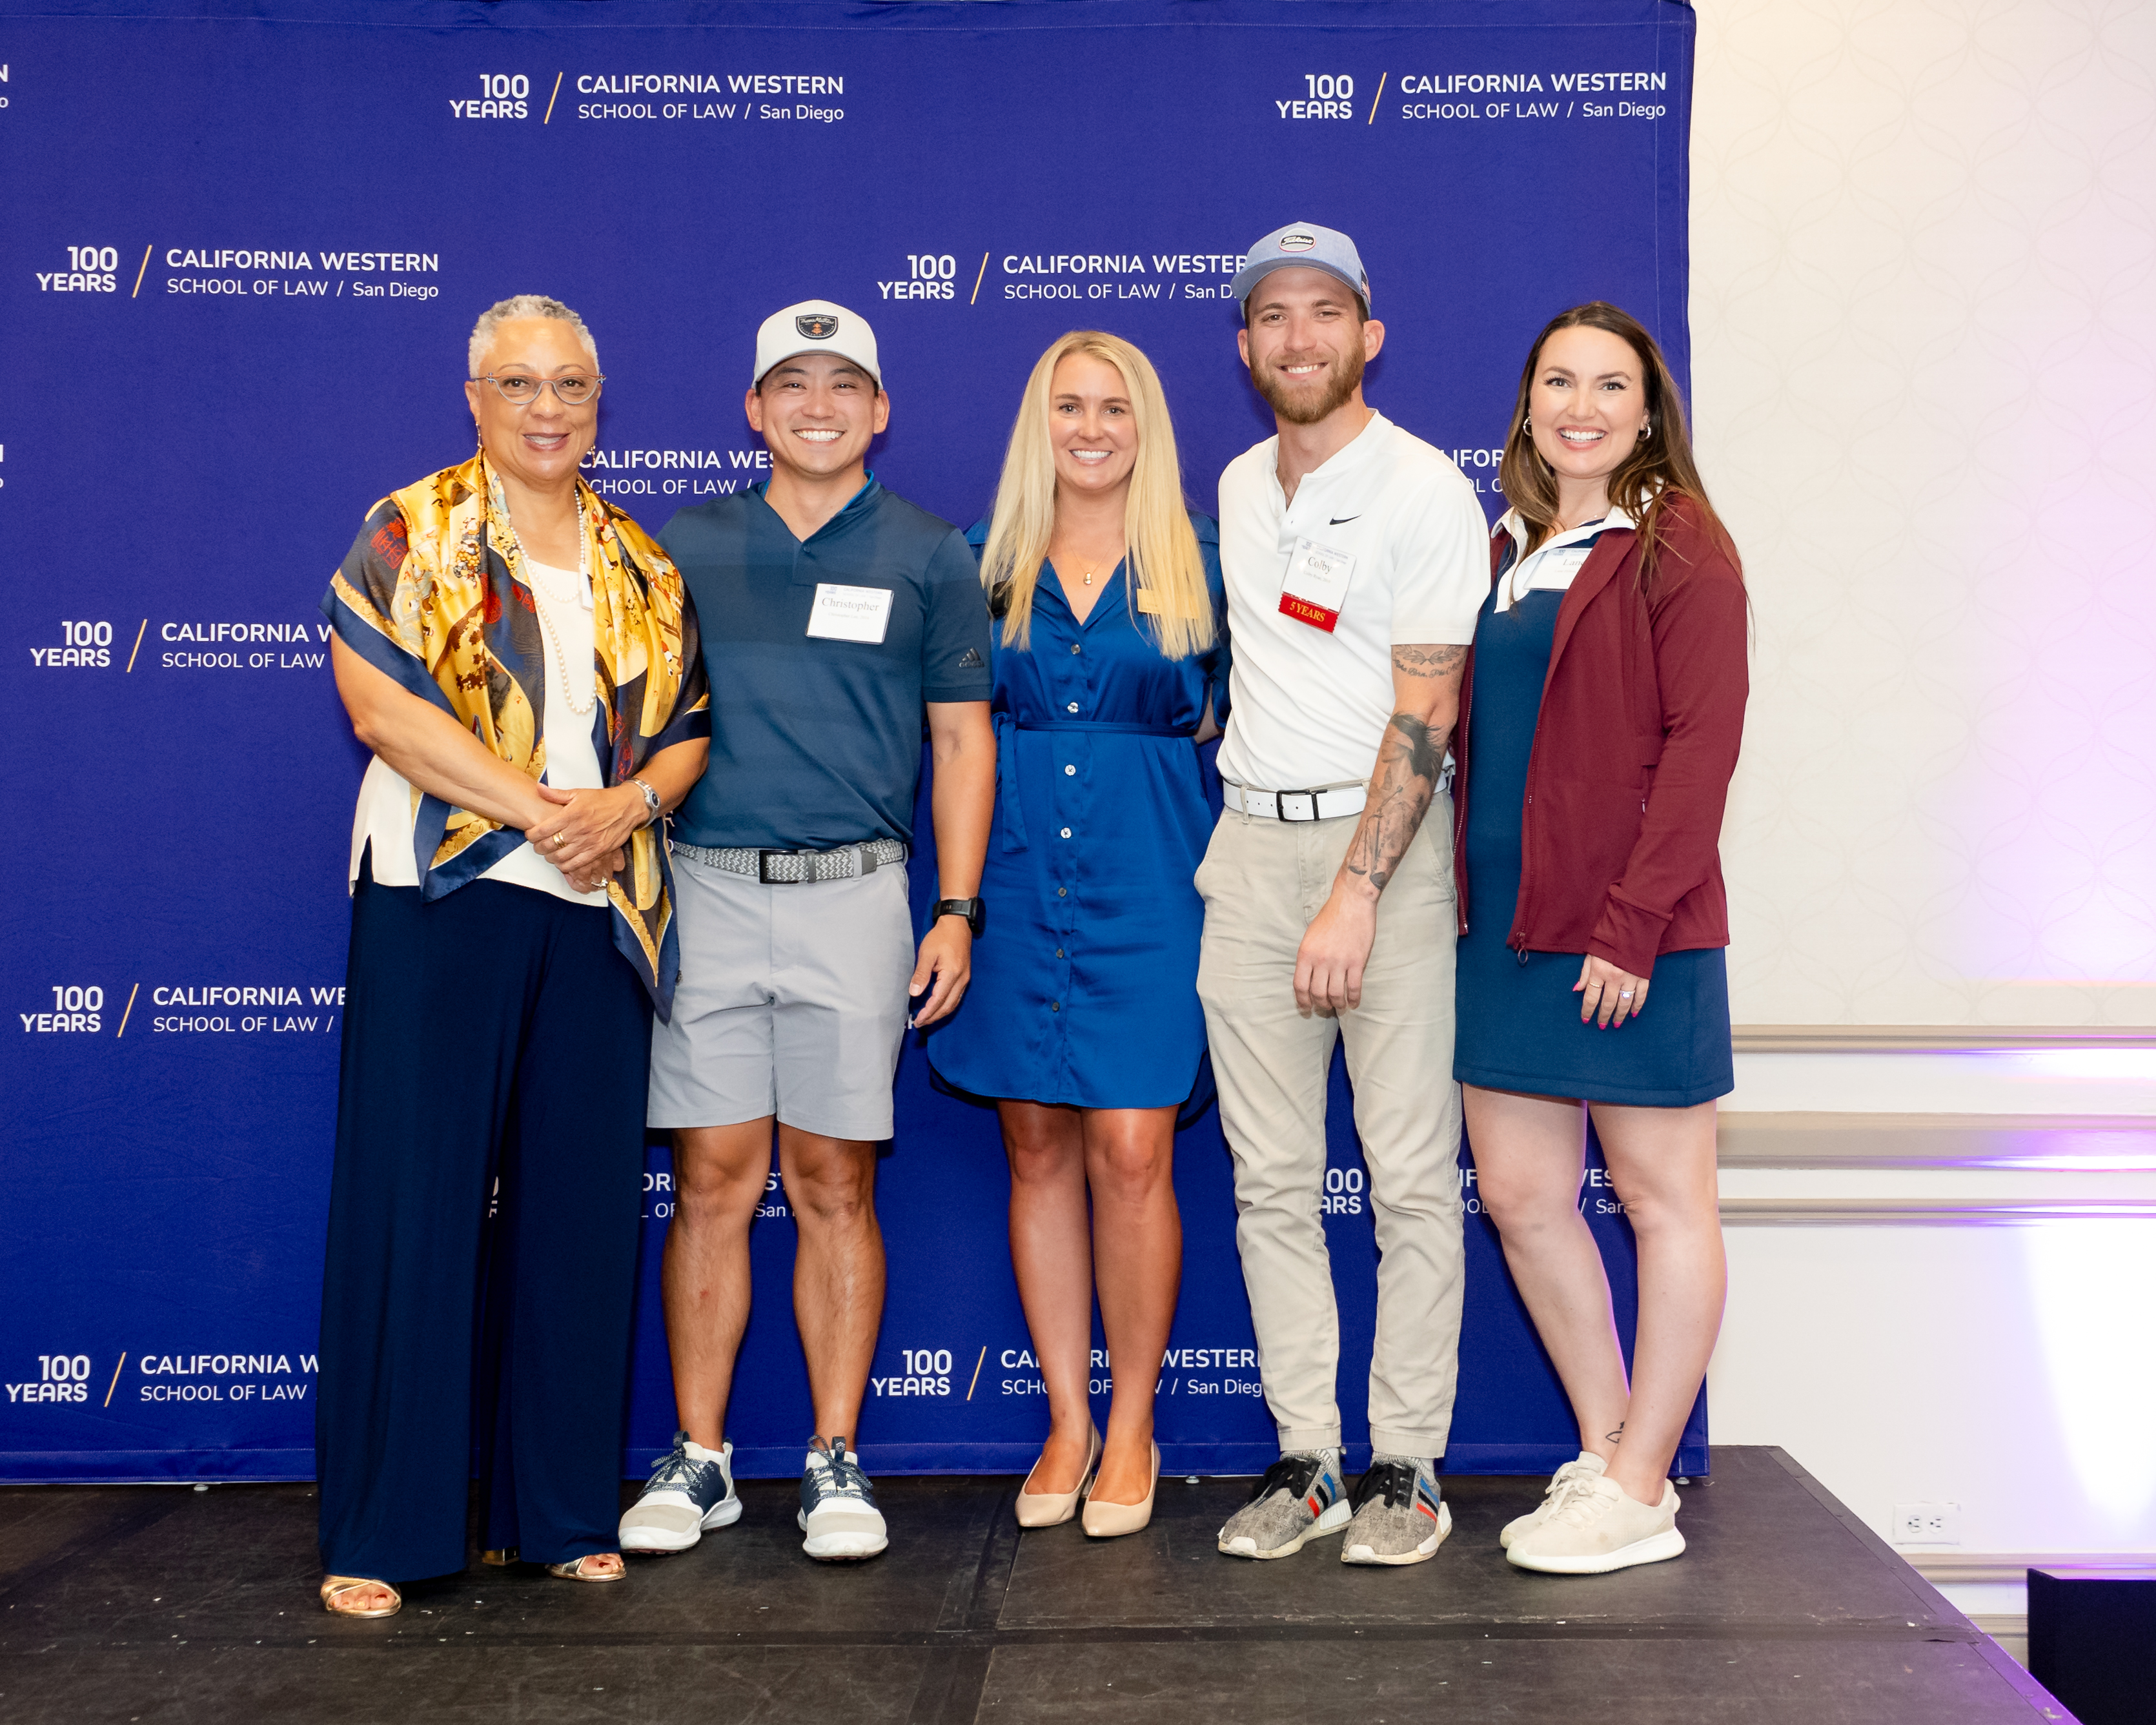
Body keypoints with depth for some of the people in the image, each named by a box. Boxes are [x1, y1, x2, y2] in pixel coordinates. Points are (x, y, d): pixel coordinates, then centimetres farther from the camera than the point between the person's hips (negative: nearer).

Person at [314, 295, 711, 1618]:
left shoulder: (643, 565, 15)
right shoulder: (411, 533, 3)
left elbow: (688, 730, 14)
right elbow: (380, 702, -10)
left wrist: (626, 804, -8)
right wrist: (544, 807, -14)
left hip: (602, 913, 4)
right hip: (440, 903, -4)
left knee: (581, 1202, 7)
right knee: (413, 1195, -2)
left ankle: (566, 1509, 19)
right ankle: (383, 1529, 8)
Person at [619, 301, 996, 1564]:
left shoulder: (930, 556, 7)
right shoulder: (686, 545, 11)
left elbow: (966, 740, 7)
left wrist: (958, 910, 0)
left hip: (854, 896, -1)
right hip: (707, 892, 1)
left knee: (836, 1187, 3)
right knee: (712, 1182, 3)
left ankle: (837, 1464, 14)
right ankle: (700, 1460, 14)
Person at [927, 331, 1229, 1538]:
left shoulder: (1198, 561, 6)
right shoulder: (988, 560, 10)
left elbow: (1232, 724, 10)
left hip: (1146, 880, -2)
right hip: (1015, 879, 2)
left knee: (1131, 1152, -6)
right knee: (1037, 1148, 6)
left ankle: (1132, 1429, 10)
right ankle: (1068, 1419, 18)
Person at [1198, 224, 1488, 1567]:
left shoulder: (1424, 490, -4)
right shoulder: (1237, 490, 15)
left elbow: (1423, 711, -12)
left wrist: (1357, 890, -18)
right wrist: (1250, 837, 17)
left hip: (1387, 845, -5)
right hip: (1253, 848, 6)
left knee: (1412, 1175, -2)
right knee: (1271, 1178, 6)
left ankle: (1408, 1466, 9)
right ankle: (1306, 1457, 15)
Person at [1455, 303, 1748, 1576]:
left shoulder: (1681, 551, -5)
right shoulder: (1509, 553, 15)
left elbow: (1702, 744, -13)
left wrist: (1634, 921, -18)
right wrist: (1466, 892, 9)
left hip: (1632, 930, -7)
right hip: (1510, 923, 8)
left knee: (1664, 1196, 4)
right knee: (1519, 1190, 10)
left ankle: (1641, 1493, 15)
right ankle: (1606, 1452, 26)